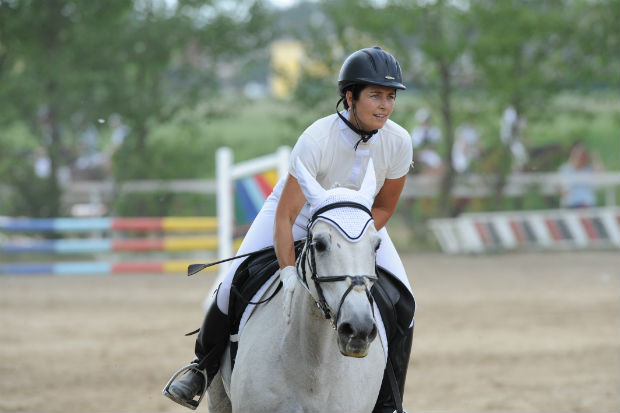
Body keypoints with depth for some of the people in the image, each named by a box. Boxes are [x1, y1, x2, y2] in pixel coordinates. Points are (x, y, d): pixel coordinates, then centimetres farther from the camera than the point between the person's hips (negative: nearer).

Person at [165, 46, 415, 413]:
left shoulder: (398, 142, -25)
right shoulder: (317, 139, -37)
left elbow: (384, 208, -10)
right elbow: (285, 217, -35)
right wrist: (290, 274, -44)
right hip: (300, 211, -3)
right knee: (235, 282, -14)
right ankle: (203, 368, 13)